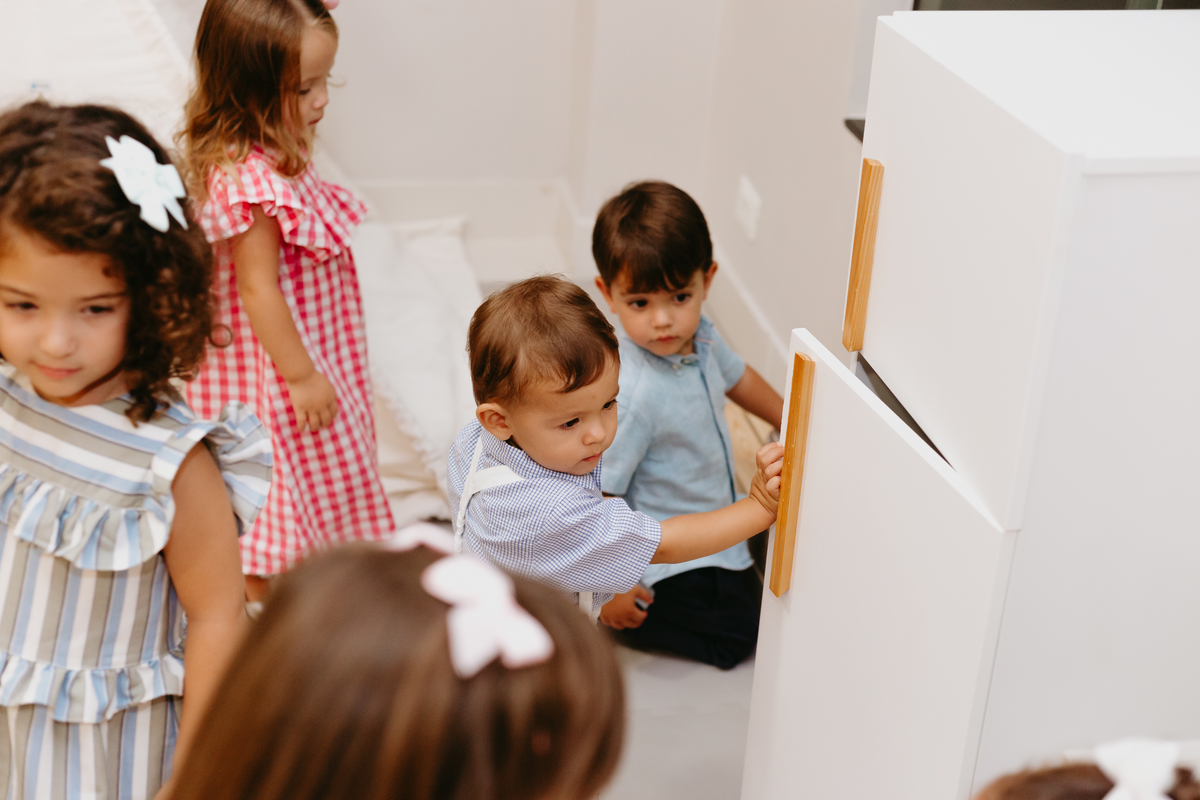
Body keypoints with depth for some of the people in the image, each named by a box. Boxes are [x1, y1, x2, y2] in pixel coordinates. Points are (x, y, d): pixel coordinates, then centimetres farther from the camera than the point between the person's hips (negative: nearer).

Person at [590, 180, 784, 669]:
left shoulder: (697, 337, -11)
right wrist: (613, 587, -23)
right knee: (737, 634, -2)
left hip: (713, 514, 8)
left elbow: (736, 376, 14)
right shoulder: (630, 394, -37)